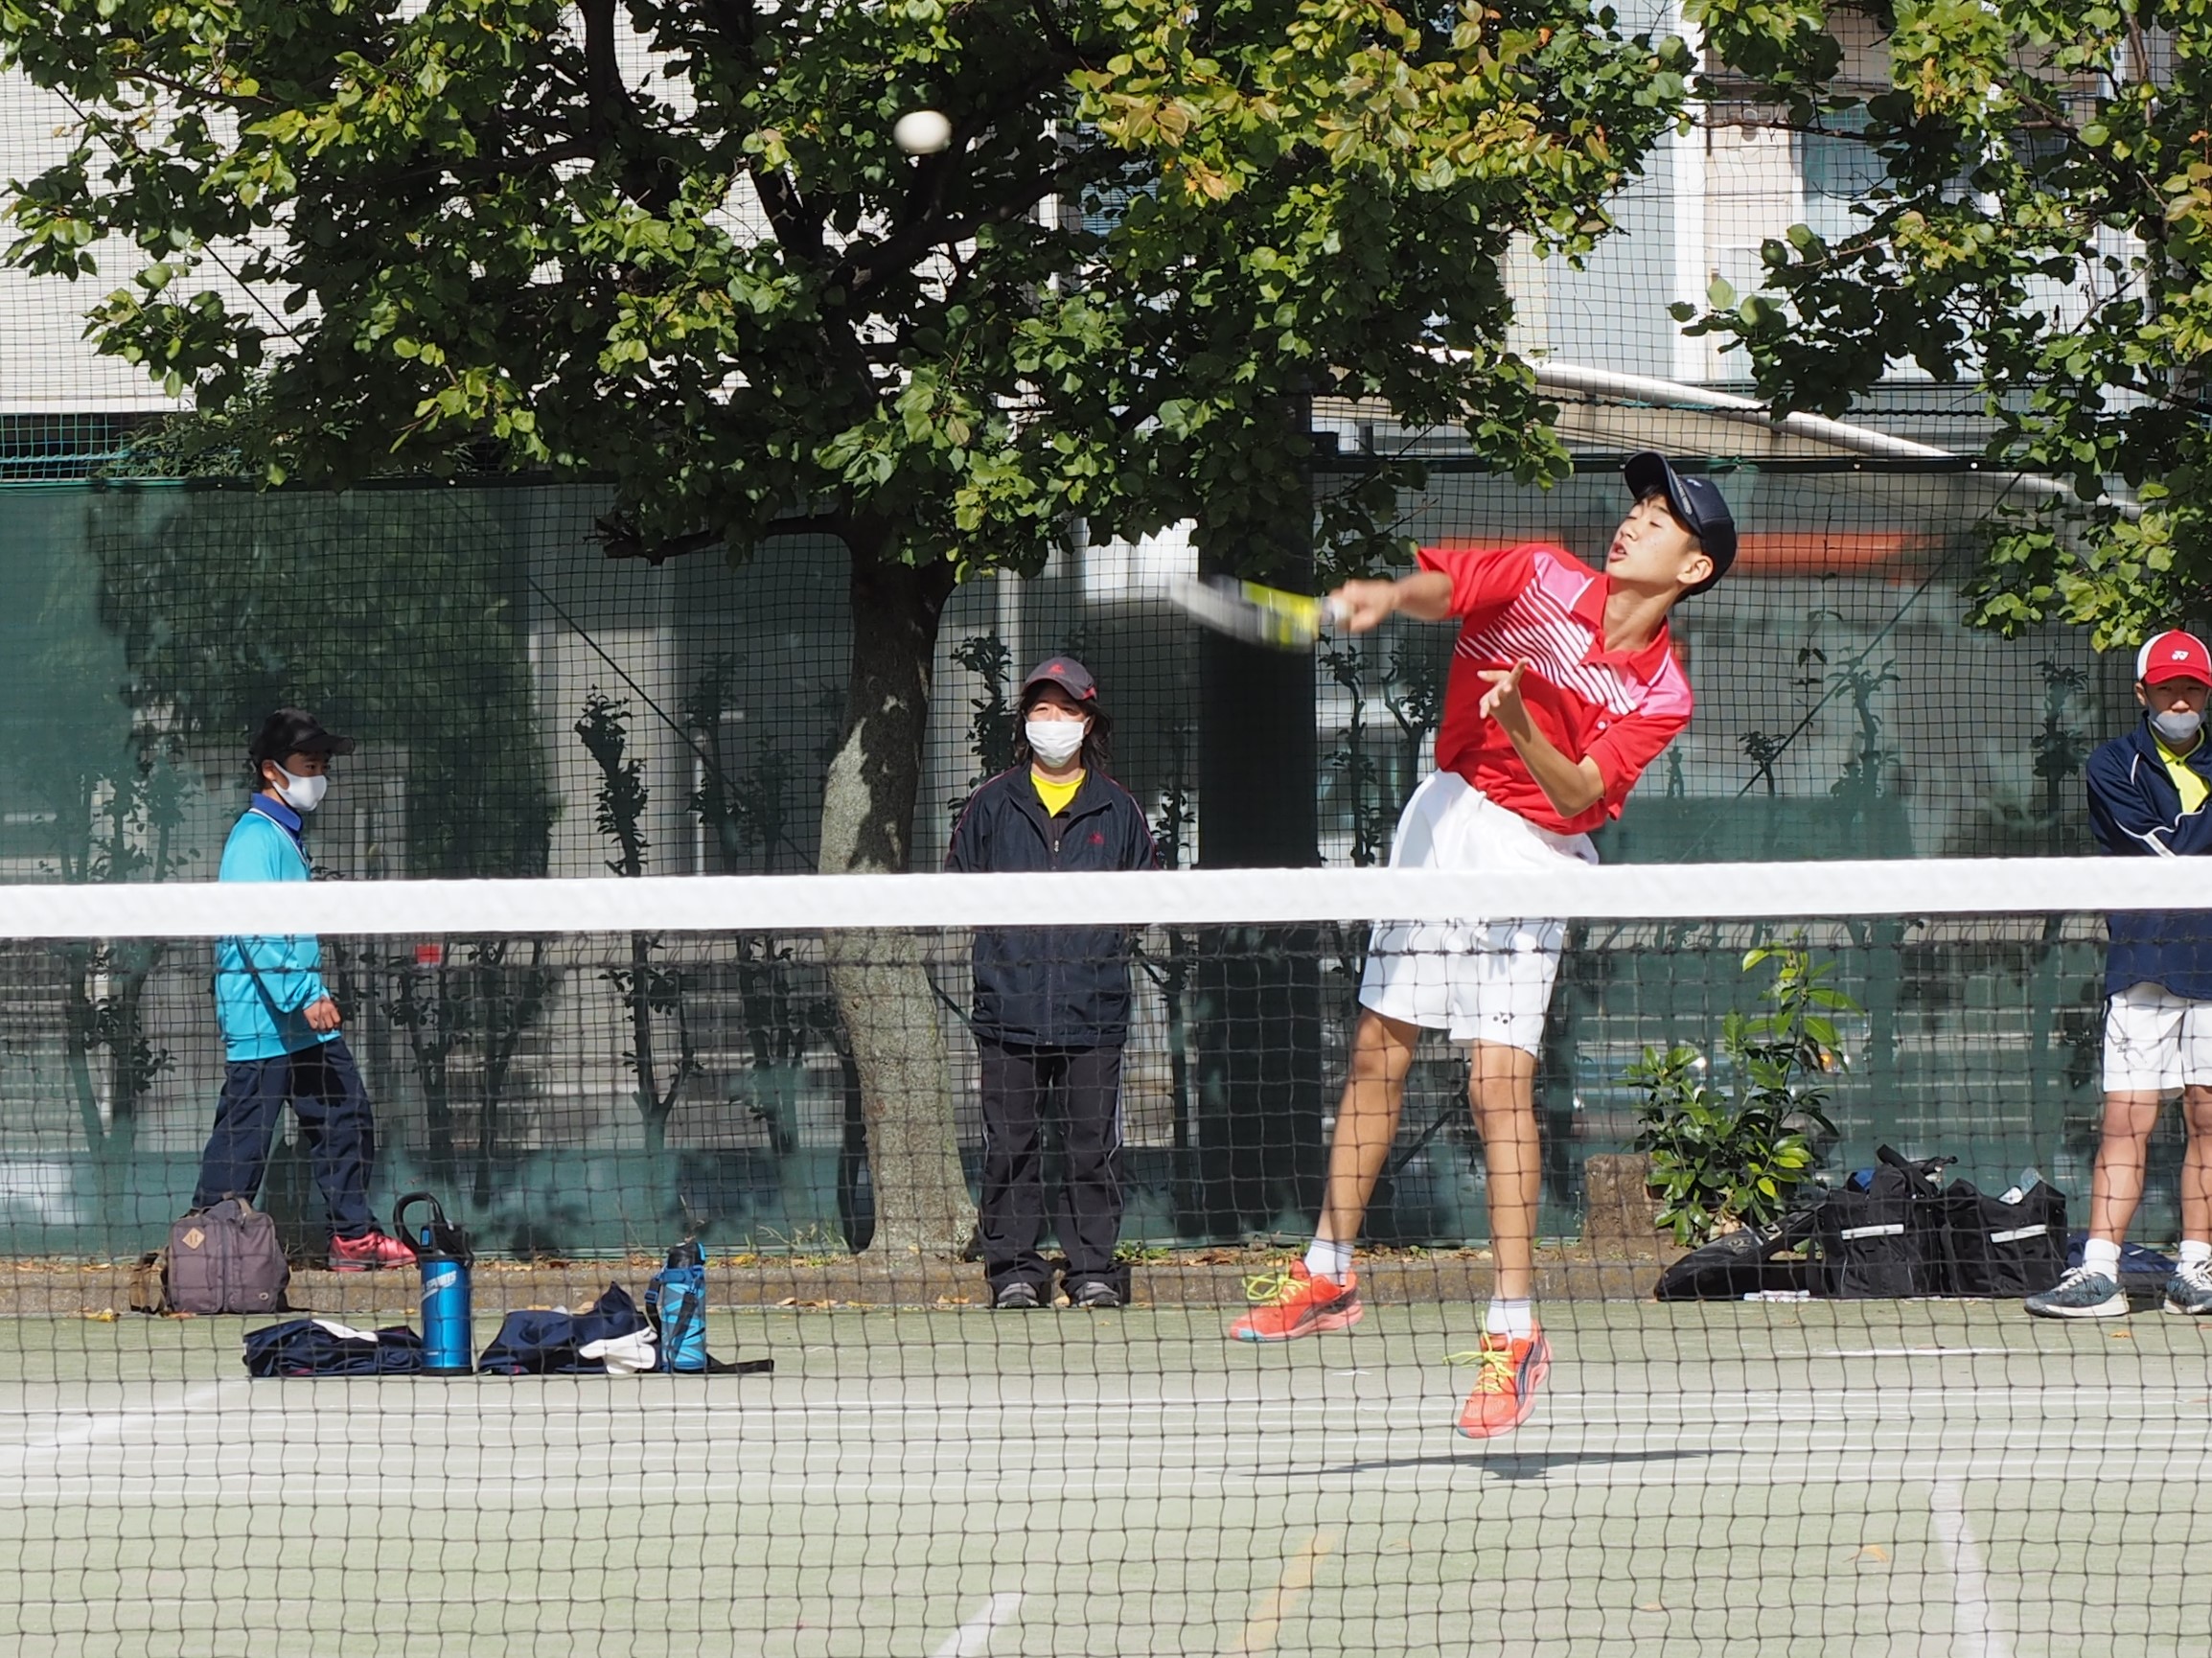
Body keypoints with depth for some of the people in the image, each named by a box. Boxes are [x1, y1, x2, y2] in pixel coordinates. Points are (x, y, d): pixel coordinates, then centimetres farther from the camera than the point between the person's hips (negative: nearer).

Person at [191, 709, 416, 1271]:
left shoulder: (289, 836, 17)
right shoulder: (254, 838, -15)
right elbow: (255, 932, -24)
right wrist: (305, 997, -29)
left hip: (306, 1020, 10)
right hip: (261, 1019, -10)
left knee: (346, 1119, 10)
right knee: (243, 1138, -7)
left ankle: (353, 1235, 17)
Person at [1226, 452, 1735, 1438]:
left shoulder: (1661, 695, -6)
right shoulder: (1544, 582, -3)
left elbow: (1578, 793, -16)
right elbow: (1444, 589, -19)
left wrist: (1521, 723, -34)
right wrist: (1388, 597, -41)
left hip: (1535, 857, -3)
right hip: (1443, 819, 3)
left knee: (1500, 1082, -13)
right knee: (1377, 1054, 8)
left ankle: (1514, 1333, -10)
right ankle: (1330, 1274, 22)